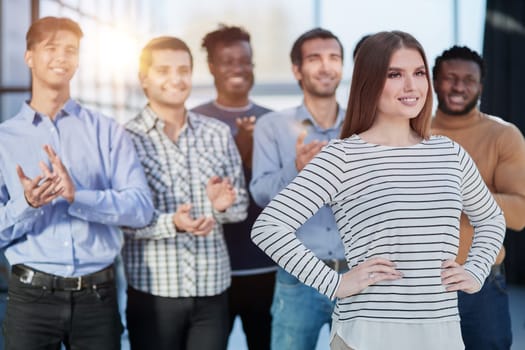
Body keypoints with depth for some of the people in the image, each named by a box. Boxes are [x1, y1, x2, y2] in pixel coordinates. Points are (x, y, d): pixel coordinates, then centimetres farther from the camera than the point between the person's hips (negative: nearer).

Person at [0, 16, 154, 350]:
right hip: (32, 296, 0)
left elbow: (142, 207, -6)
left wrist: (77, 197, -18)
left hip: (98, 295, 0)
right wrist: (27, 204, -18)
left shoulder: (108, 132, 4)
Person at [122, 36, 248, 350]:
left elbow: (241, 206, 8)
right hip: (153, 291, -3)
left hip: (212, 289, 3)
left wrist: (223, 206, -13)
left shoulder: (219, 133, 7)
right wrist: (172, 223, -25)